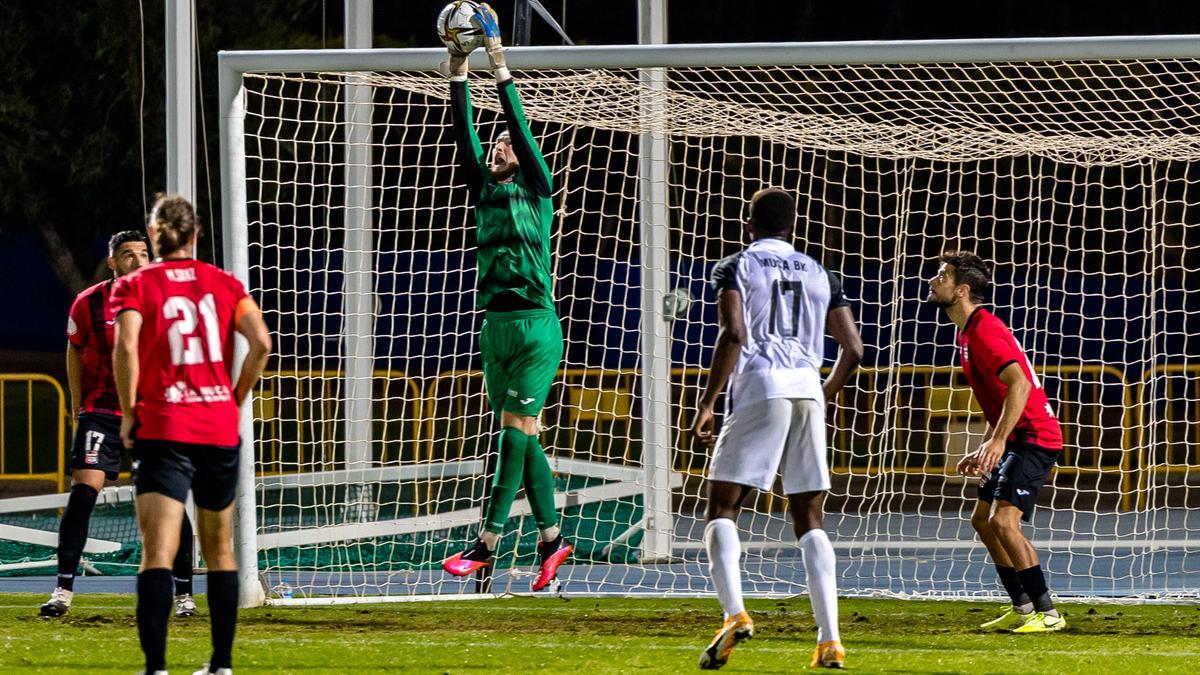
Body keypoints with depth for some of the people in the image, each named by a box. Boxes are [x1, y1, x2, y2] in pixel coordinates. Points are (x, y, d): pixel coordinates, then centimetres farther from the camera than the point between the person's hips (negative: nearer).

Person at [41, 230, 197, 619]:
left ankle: (183, 594, 7)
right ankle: (63, 590, -9)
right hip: (100, 410, 0)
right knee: (83, 492, -13)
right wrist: (77, 406, 12)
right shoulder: (88, 304, -4)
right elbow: (75, 352, 12)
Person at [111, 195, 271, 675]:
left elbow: (125, 348, -15)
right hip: (220, 429, 3)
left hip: (163, 430, -3)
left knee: (157, 552, -10)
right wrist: (235, 399, 8)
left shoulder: (134, 286, 1)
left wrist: (129, 414, -4)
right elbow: (261, 343, -4)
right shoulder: (224, 284, 8)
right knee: (220, 549, 18)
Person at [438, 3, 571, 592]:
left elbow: (521, 127, -8)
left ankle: (487, 542, -11)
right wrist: (459, 75, 1)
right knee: (523, 438, 8)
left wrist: (502, 70, -10)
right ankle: (551, 539, 14)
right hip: (495, 324, 7)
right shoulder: (484, 192, 13)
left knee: (514, 432, -9)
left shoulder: (536, 190, 0)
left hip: (536, 326, -7)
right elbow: (466, 136, 8)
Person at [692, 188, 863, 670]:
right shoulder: (820, 276, 19)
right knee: (810, 521, 8)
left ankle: (734, 613, -23)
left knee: (722, 509, 1)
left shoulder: (736, 267, 7)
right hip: (808, 388, 4)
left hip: (758, 388, -4)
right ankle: (830, 640, -3)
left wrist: (706, 404, -6)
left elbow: (733, 334, -9)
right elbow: (853, 350, 13)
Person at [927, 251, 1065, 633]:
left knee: (1003, 521, -19)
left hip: (1034, 438, -11)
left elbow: (1019, 384, -30)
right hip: (1017, 441, 11)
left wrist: (998, 440, -35)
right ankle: (1023, 609, 20)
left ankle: (1048, 613, -15)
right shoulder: (969, 332, 16)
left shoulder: (984, 330, -17)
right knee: (983, 521, 15)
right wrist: (985, 451, 23)